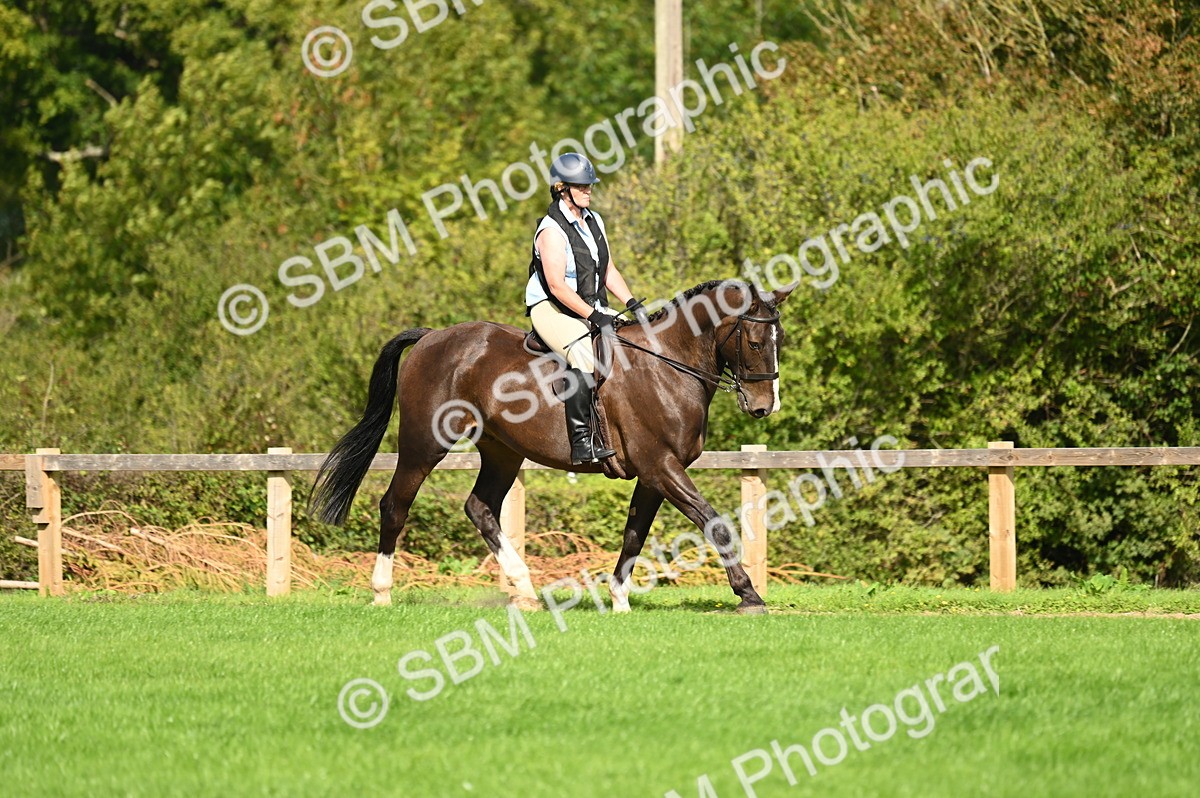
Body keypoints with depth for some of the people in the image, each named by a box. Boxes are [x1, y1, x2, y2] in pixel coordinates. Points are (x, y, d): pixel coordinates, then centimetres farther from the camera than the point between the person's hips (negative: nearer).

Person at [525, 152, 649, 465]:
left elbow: (608, 271, 16)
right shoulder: (552, 230, -17)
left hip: (592, 308, 9)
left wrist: (633, 304, 2)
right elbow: (557, 286, -23)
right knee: (583, 354, -34)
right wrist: (595, 317, -26)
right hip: (552, 310, -9)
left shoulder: (594, 221, 10)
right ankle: (581, 442, -37)